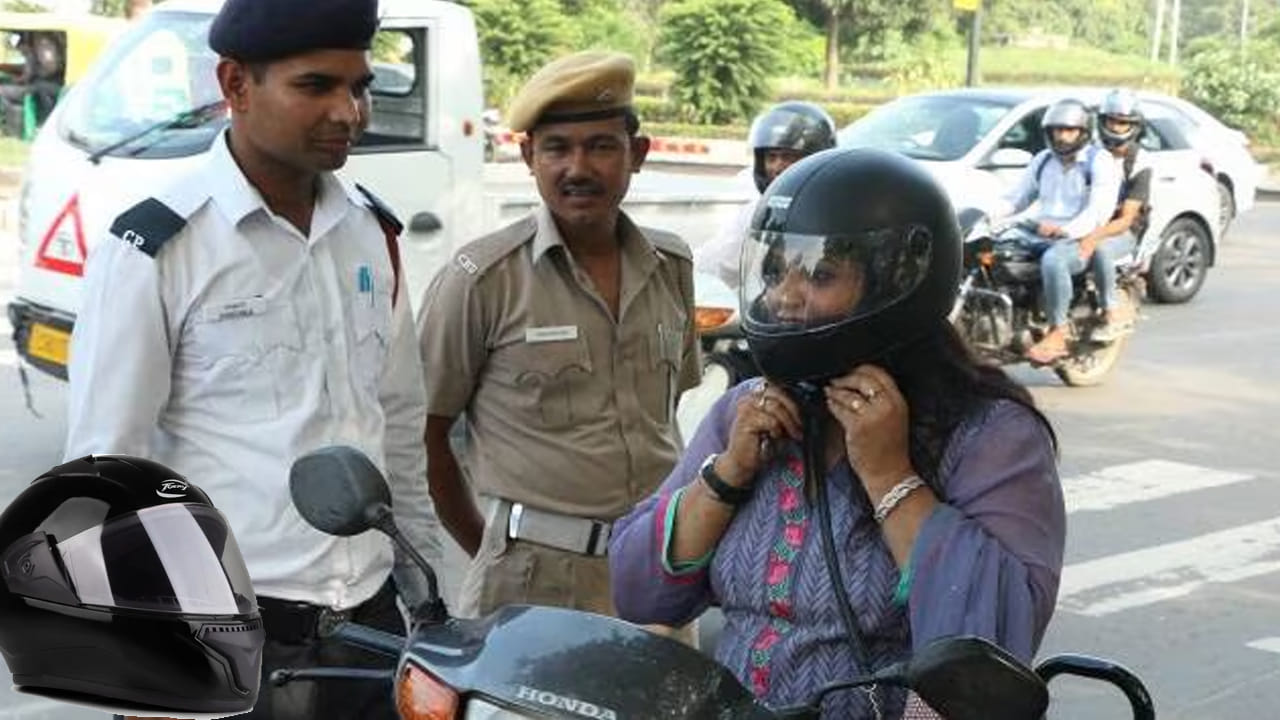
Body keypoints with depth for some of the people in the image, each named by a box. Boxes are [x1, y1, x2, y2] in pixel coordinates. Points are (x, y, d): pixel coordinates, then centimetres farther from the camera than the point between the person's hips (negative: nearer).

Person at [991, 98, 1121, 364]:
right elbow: (1018, 196, 22)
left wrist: (1065, 230, -32)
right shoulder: (1043, 160, 19)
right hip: (1035, 231, 7)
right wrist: (993, 213, 0)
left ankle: (1057, 334, -30)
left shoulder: (1099, 163, -2)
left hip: (1080, 238, -7)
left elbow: (1099, 210, -15)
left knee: (1052, 260, -39)